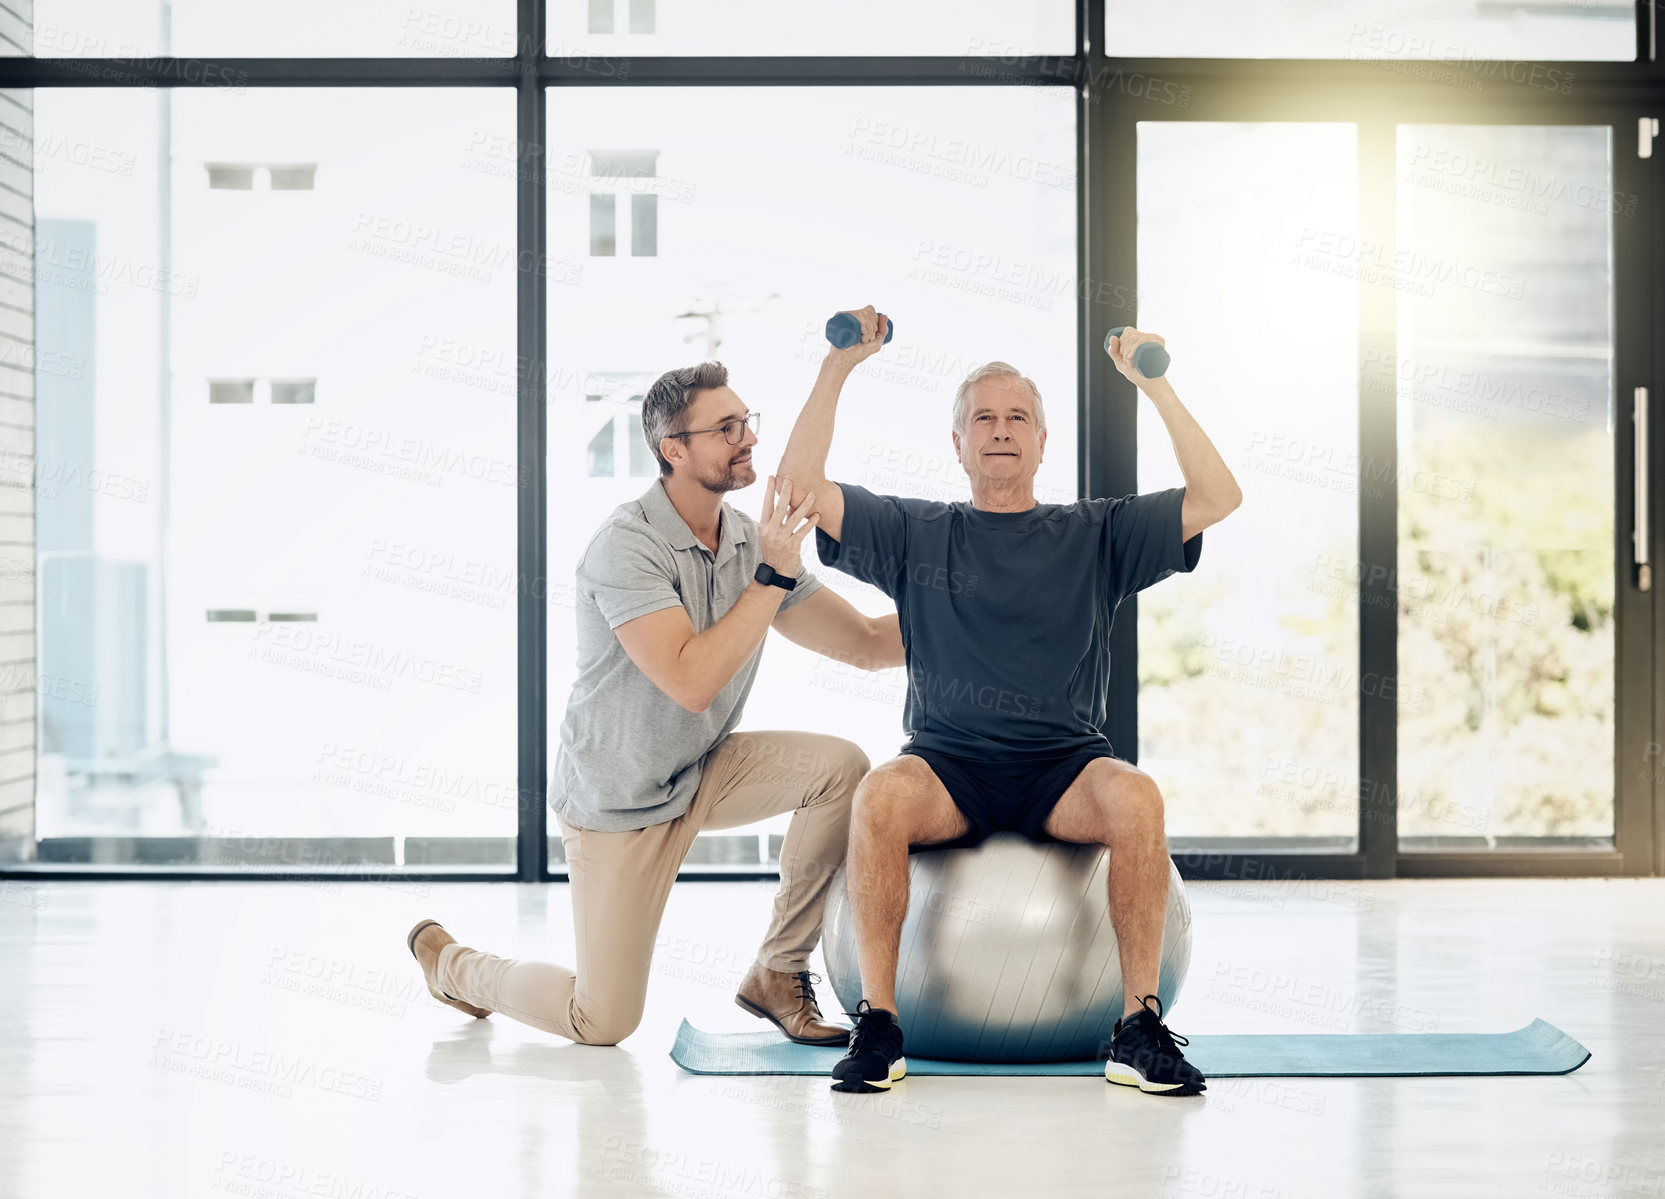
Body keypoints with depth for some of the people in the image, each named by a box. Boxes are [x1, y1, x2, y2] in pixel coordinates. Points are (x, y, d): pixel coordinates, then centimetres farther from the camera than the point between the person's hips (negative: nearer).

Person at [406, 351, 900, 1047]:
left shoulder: (754, 541, -3)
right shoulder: (626, 545, -24)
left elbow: (870, 645, -2)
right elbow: (691, 681, -35)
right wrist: (773, 576, -32)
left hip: (704, 774, 6)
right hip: (619, 799, -6)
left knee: (839, 764, -20)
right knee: (602, 1023, -2)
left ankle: (777, 973, -4)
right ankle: (450, 961, 29)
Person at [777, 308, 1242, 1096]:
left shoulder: (1096, 535, 14)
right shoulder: (915, 534, 14)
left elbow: (1217, 498, 3)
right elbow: (799, 485, 4)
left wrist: (1155, 385, -1)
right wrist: (837, 369, 0)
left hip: (1065, 767, 0)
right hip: (946, 764, 0)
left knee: (1135, 798, -34)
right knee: (878, 797, -35)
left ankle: (1140, 1028, -27)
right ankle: (877, 1026, -27)